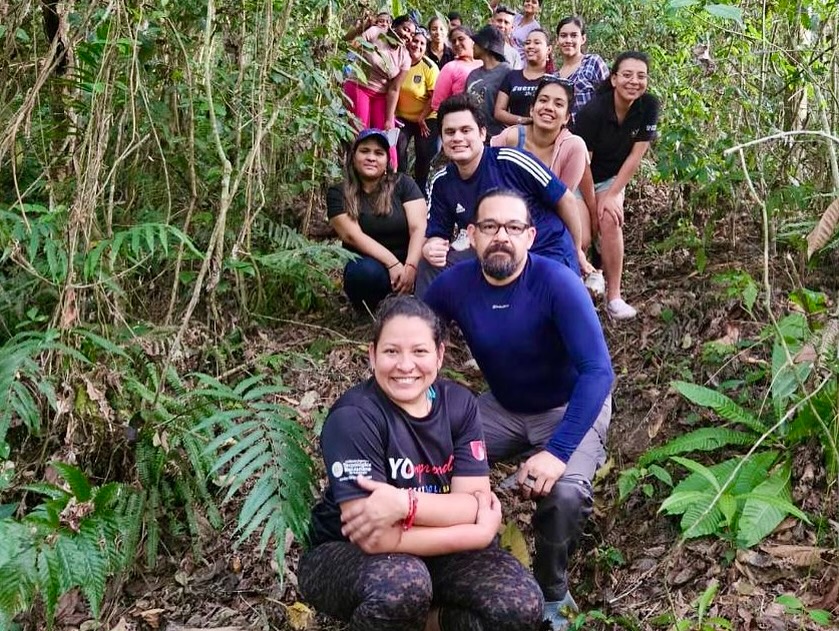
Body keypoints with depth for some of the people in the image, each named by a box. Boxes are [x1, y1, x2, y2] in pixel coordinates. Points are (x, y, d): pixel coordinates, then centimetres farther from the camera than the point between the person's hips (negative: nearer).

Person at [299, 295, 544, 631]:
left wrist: (404, 503, -33)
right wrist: (477, 533, -23)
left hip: (432, 550, 5)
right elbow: (374, 539, -29)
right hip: (345, 556, -4)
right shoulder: (353, 417, -23)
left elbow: (475, 502, -14)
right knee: (403, 580, -37)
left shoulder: (459, 403, -7)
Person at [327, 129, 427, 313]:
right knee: (366, 272, -36)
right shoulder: (338, 194, 1)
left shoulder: (402, 184, 3)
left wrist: (410, 266, -26)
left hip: (405, 263, 1)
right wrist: (392, 264, -24)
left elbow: (419, 228, -9)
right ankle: (373, 310, -6)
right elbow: (353, 236, -13)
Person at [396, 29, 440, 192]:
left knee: (424, 154, 0)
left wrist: (422, 118, -14)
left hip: (426, 118, -2)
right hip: (402, 116, 2)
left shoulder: (430, 67, -13)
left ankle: (420, 189, 20)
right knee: (398, 150, -13)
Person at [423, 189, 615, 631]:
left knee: (564, 492, -32)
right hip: (503, 407, 4)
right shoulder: (454, 284, -15)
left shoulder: (557, 283, -28)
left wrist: (557, 451, -41)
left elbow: (598, 371, -33)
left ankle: (552, 594, 0)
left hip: (571, 408, -4)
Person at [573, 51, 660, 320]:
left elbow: (636, 155, -12)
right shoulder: (593, 111, -27)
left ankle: (614, 297, -14)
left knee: (611, 221, -21)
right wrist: (593, 207, -16)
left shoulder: (649, 107, -16)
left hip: (612, 178, 3)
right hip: (579, 180, -2)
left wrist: (611, 196, -14)